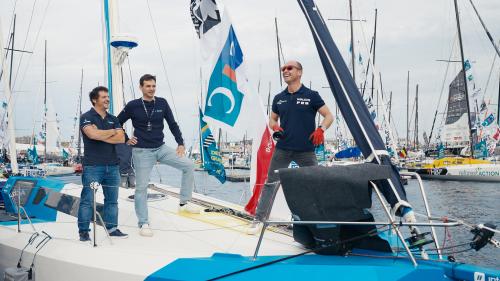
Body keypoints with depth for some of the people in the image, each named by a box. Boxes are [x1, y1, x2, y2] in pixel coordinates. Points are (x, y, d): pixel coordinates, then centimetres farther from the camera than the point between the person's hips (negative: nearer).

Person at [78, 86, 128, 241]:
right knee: (88, 200, -3)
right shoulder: (87, 117, -2)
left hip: (112, 166, 6)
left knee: (112, 199, 11)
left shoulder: (113, 119, 15)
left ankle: (112, 228, 21)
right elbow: (93, 134, -21)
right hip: (92, 166, -6)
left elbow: (121, 138, 0)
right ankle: (83, 231, 4)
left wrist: (100, 135, -10)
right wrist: (112, 132, -5)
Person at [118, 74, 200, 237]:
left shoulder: (162, 103, 2)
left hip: (161, 148, 3)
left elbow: (172, 124, 7)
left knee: (189, 165, -8)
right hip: (141, 151, -3)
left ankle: (184, 203, 3)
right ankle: (143, 224, 10)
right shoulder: (133, 106, -4)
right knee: (141, 187, -2)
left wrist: (180, 144, 0)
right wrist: (126, 140, 1)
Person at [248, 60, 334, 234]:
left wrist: (321, 129, -18)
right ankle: (259, 220, 8)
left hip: (306, 150, -2)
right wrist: (274, 127, -1)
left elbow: (328, 116, 1)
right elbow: (272, 119, 22)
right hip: (282, 149, 3)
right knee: (270, 184, 2)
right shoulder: (278, 98, 11)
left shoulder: (311, 95, 0)